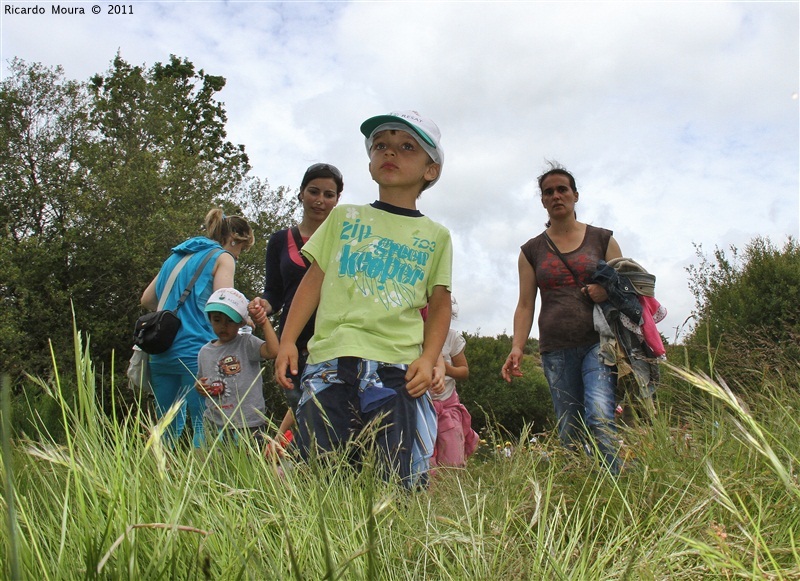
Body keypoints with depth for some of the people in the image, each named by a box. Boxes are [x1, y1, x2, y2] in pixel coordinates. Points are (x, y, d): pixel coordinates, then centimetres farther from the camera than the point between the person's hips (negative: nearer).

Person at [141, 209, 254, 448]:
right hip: (196, 350, -7)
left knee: (168, 427, 14)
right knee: (206, 427, -4)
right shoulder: (222, 257, 1)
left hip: (161, 352, 7)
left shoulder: (176, 256, 21)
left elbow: (146, 299, 23)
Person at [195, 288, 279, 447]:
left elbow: (273, 351, -24)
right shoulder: (205, 352, 10)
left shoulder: (247, 343, -5)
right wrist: (198, 387, 1)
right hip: (214, 424, 4)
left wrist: (264, 322, -24)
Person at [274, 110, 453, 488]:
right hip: (330, 360, 1)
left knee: (402, 482, -4)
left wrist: (428, 358, -3)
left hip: (397, 366, 0)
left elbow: (440, 304, 12)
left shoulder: (435, 236, 14)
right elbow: (314, 281, 13)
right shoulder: (344, 217, 15)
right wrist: (287, 341, 4)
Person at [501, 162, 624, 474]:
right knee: (569, 430, 2)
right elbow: (525, 305, 8)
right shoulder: (531, 250, 12)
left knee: (600, 416, -20)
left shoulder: (602, 239, 10)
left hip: (598, 340, -1)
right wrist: (516, 348, -6)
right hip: (555, 348, 2)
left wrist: (608, 290, -11)